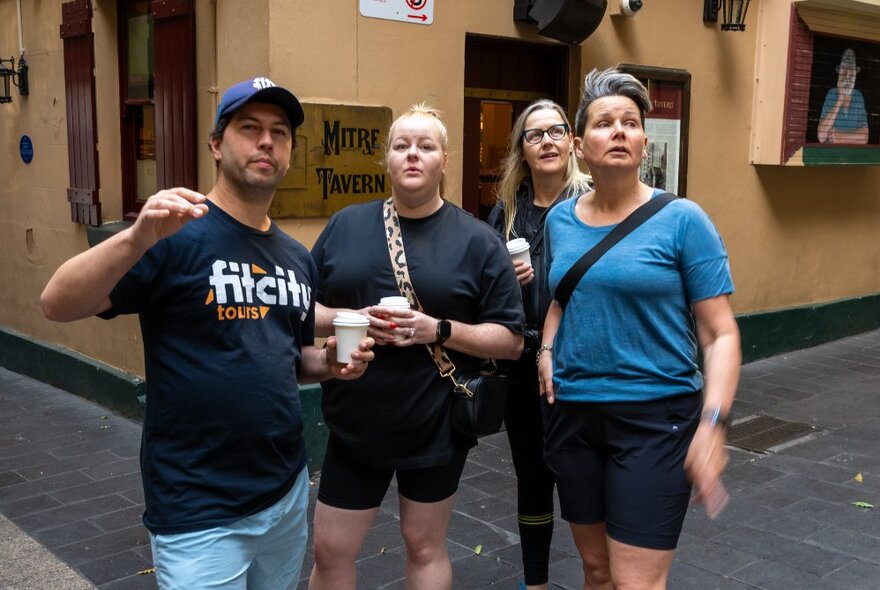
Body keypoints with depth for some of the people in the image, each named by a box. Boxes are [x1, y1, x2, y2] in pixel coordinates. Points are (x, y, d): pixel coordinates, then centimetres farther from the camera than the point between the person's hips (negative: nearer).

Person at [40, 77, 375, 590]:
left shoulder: (297, 257, 7)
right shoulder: (180, 236, -14)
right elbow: (58, 305, -22)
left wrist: (330, 362, -2)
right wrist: (139, 237, -37)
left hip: (289, 490, 7)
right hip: (201, 511, -7)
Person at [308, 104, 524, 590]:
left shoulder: (477, 240, -5)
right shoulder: (345, 226, 3)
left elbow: (511, 341, -5)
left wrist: (440, 330, -19)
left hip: (436, 426, -2)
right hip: (355, 424, 3)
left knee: (424, 546, 15)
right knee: (330, 551, 12)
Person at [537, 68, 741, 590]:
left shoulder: (681, 220, -9)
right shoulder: (561, 220, 5)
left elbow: (721, 333, -10)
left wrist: (714, 422, -22)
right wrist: (547, 350, 3)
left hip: (655, 416, -4)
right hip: (572, 413, 5)